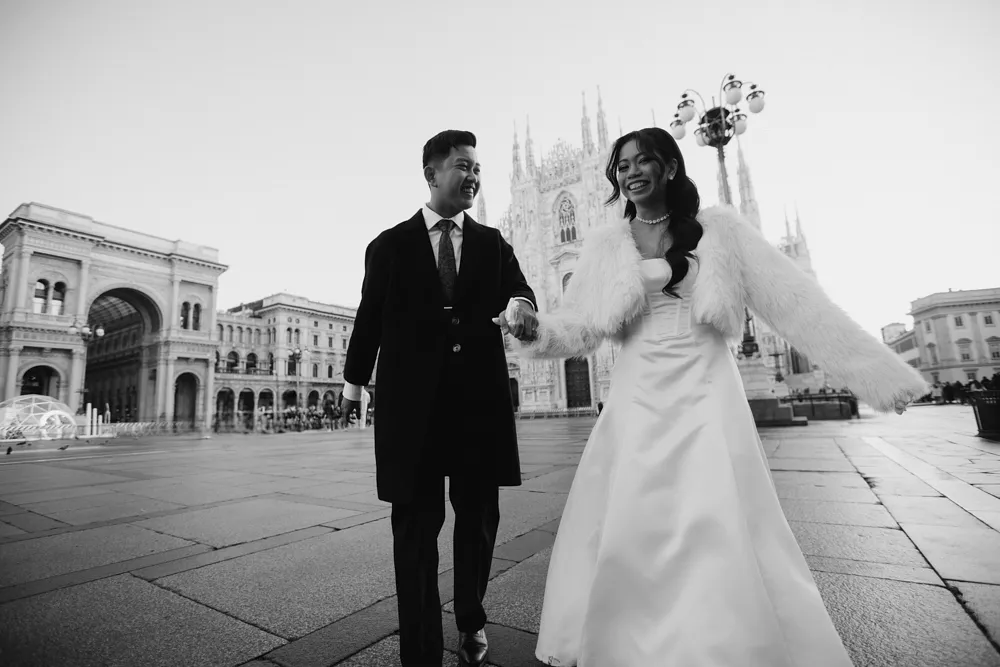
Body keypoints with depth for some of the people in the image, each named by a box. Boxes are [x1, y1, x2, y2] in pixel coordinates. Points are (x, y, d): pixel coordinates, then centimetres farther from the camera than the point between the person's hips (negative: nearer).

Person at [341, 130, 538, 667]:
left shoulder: (492, 243, 12)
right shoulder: (390, 244, 7)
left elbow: (516, 287, -3)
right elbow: (370, 315, 8)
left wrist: (520, 304, -26)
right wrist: (354, 380, 9)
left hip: (480, 397, 3)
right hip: (412, 399, -2)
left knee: (479, 516, 15)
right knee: (416, 525, 5)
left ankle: (472, 619, 42)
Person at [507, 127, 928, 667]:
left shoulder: (718, 227, 5)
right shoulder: (605, 244, 7)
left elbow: (794, 300, 2)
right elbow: (581, 327, 2)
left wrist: (879, 373, 1)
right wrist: (535, 328, -19)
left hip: (706, 397, -1)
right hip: (636, 403, 1)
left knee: (722, 538, 2)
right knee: (624, 538, 4)